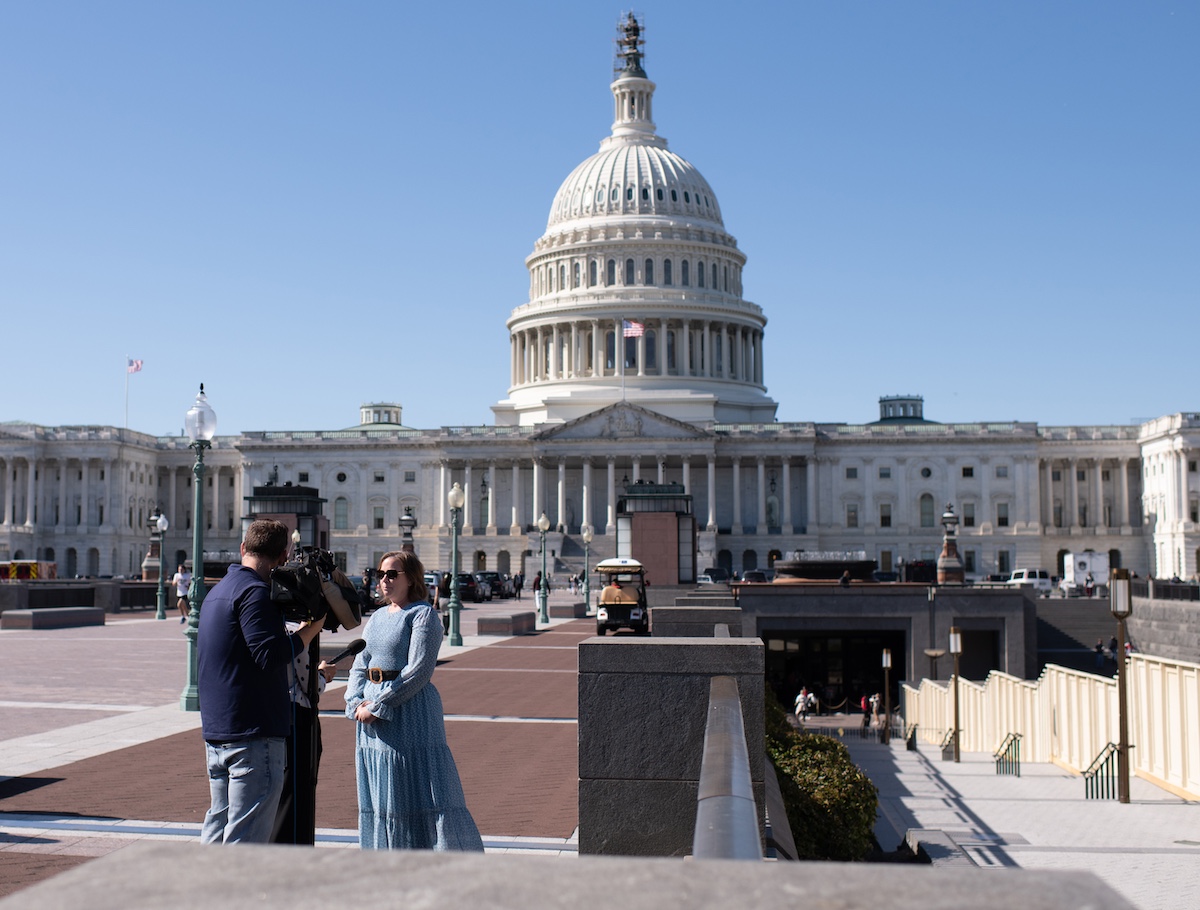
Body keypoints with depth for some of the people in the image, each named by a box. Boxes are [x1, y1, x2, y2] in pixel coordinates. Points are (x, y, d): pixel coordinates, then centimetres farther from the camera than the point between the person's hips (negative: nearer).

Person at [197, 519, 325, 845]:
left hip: (215, 730, 10)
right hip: (253, 732, -10)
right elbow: (270, 654, -22)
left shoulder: (218, 590, 17)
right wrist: (311, 627, -11)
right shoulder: (254, 591, -14)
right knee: (246, 834, -6)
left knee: (217, 825, 17)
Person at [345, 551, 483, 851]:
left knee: (416, 790, -7)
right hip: (371, 711, 8)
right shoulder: (377, 617, 16)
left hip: (410, 710, -8)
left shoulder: (422, 614, -8)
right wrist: (356, 702, -6)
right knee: (377, 796, 12)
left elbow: (419, 671, -16)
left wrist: (377, 706, -17)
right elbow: (359, 666, 13)